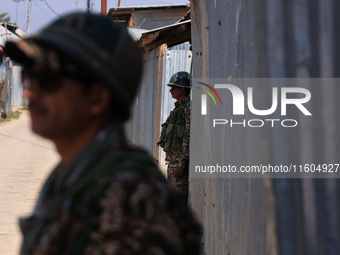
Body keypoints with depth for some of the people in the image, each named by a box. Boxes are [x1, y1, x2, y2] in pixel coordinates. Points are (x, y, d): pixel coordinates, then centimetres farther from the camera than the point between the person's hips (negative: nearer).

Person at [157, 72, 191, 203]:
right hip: (173, 161, 11)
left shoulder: (189, 108, -14)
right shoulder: (179, 108, 18)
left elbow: (189, 137, -20)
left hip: (181, 161, -11)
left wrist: (182, 164, -23)